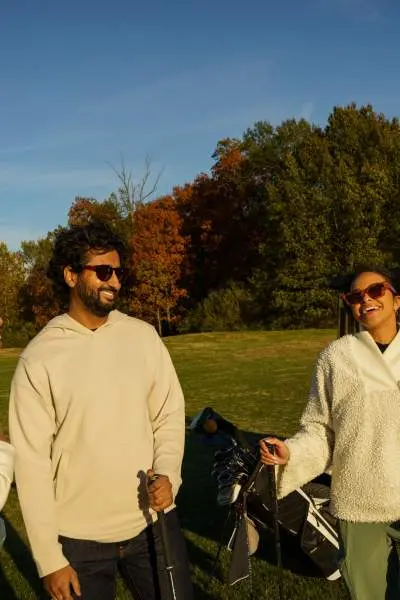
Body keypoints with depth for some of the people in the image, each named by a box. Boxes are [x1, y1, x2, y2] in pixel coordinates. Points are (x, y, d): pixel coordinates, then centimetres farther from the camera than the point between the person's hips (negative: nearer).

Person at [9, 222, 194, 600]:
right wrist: (49, 558, -8)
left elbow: (169, 415, 5)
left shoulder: (143, 336, -1)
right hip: (79, 539, -2)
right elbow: (31, 461, -8)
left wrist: (167, 474, -13)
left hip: (153, 521, 3)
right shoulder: (39, 358, -9)